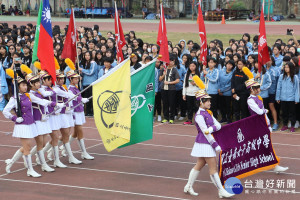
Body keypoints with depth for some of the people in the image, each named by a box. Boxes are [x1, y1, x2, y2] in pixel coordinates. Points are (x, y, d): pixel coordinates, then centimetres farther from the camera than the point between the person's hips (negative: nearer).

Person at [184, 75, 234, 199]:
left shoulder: (208, 113, 11)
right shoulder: (199, 116, -17)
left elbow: (218, 125, 4)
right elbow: (205, 132, -19)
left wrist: (211, 128, -19)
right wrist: (216, 145, -17)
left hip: (208, 143, 9)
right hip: (204, 144, -9)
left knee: (200, 165, 15)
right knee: (213, 167, -6)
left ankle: (188, 187, 25)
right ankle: (221, 191, -2)